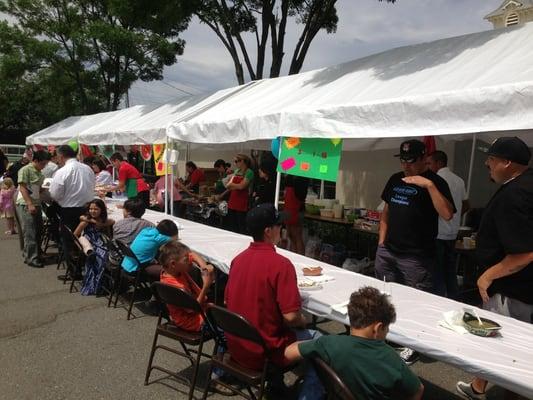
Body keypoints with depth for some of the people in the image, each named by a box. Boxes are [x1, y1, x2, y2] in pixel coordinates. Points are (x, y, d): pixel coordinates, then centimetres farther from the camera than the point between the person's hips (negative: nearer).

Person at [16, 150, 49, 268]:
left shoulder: (39, 172, 14)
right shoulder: (25, 170, -10)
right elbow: (22, 188, -15)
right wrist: (30, 204, -20)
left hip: (36, 204, 8)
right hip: (25, 205, -8)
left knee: (38, 231, 12)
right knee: (30, 233, -6)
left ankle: (27, 253, 25)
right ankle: (31, 258, 1)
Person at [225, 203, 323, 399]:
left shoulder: (238, 258, -1)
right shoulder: (280, 263, -22)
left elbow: (228, 301, 9)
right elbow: (290, 316, -24)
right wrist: (303, 321, -1)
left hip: (235, 346, 7)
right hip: (264, 351, -7)